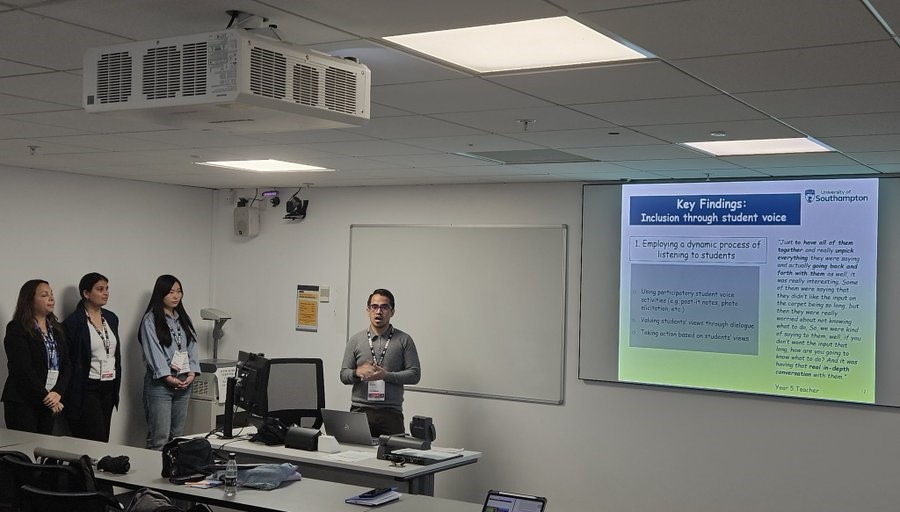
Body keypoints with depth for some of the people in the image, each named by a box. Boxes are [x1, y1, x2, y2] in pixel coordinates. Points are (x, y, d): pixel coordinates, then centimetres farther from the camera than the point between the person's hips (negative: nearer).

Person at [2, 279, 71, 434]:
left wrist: (58, 392, -9)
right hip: (22, 404, -5)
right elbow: (23, 369, -13)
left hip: (51, 403, 6)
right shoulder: (16, 329, -5)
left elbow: (66, 365, 8)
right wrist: (45, 396, -14)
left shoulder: (56, 329, 14)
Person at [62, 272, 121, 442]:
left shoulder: (111, 318, 11)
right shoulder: (73, 322, -10)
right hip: (86, 389, -7)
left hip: (108, 388, 7)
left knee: (102, 440, 8)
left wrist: (116, 386, 15)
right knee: (97, 441, -10)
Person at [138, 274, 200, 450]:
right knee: (160, 438, -9)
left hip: (184, 383, 6)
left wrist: (192, 373, -4)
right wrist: (169, 378, -17)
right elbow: (154, 352, -11)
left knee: (177, 435, 9)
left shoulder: (184, 319, 16)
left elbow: (192, 347, 11)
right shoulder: (151, 320, -4)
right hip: (160, 383, -6)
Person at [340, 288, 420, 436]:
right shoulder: (356, 340, 11)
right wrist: (357, 373, -12)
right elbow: (343, 376, 10)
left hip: (391, 413, -1)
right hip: (360, 410, 1)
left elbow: (414, 374, 0)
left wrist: (386, 375, -12)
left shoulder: (404, 340, 6)